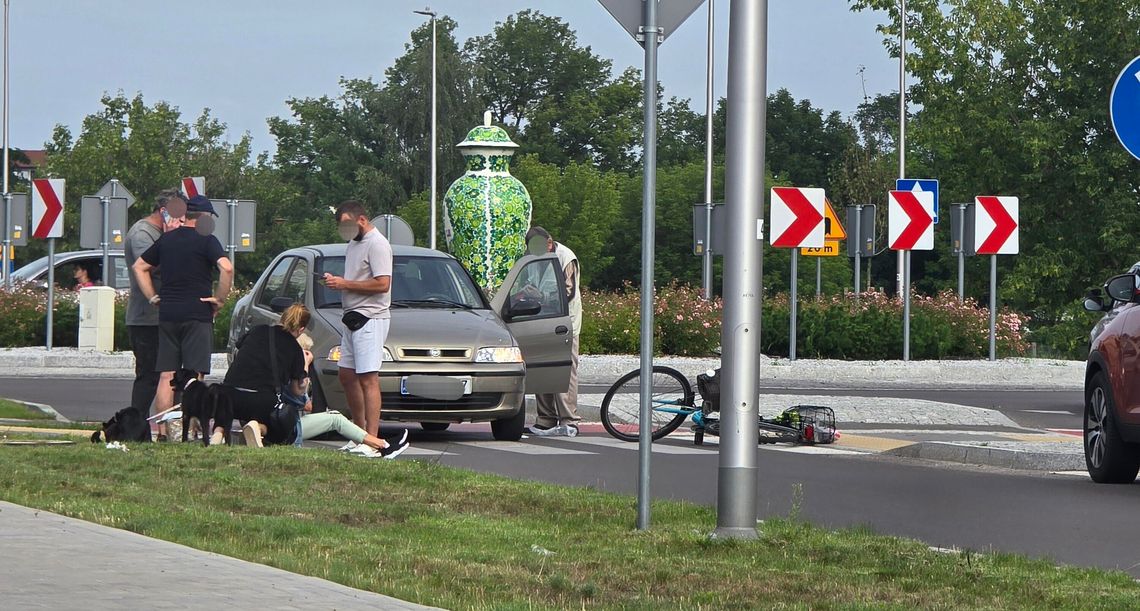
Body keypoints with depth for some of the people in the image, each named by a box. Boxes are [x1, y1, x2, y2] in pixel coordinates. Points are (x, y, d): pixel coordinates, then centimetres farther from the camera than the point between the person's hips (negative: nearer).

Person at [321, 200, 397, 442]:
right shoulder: (354, 243, 18)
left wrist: (345, 284, -16)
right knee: (346, 375, 14)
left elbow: (382, 284, -20)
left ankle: (372, 437, -17)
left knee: (368, 379, -14)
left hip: (370, 318, -10)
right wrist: (335, 281, 6)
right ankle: (360, 428, 23)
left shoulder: (377, 244, -12)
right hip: (353, 319, 10)